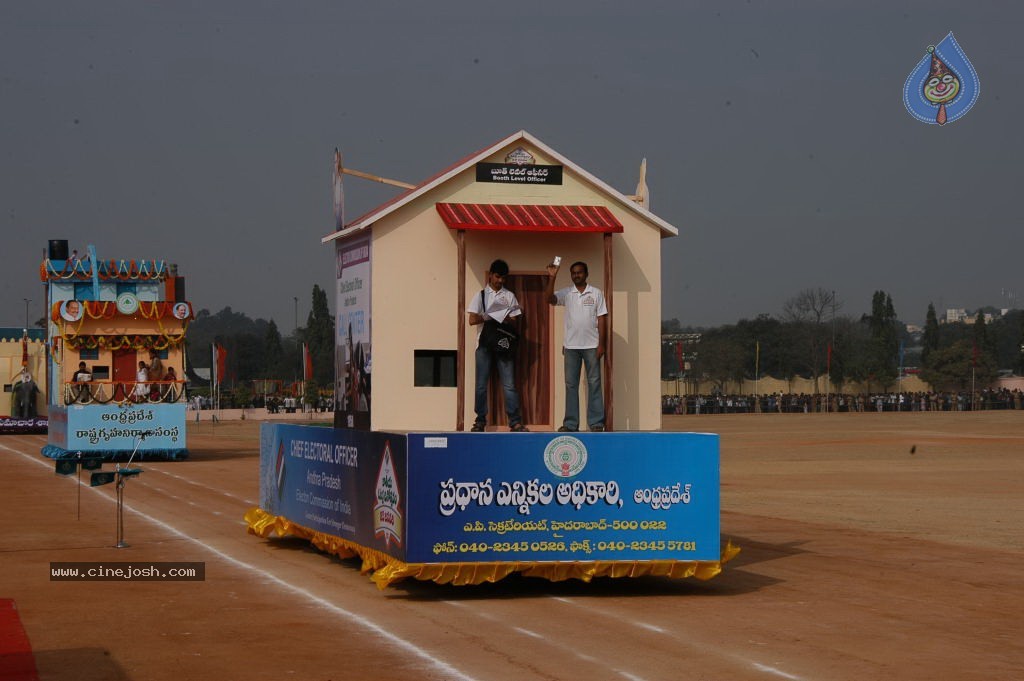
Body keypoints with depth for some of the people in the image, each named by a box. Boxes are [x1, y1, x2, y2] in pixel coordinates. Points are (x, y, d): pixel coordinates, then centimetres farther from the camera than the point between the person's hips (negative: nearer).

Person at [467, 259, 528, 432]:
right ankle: (480, 421, 6)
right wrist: (496, 317, -9)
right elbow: (472, 320, -3)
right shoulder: (480, 296, 7)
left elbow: (514, 321, 3)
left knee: (509, 384, -4)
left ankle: (515, 421, -5)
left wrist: (489, 317, -12)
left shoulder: (509, 296, 10)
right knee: (481, 384, 0)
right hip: (484, 344, -1)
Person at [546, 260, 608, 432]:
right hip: (571, 346, 2)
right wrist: (552, 278, -23)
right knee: (571, 384, 4)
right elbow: (550, 298, -13)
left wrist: (601, 344, -5)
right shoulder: (566, 293, 5)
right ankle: (570, 424, 7)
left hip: (591, 345, -2)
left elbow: (602, 319, 0)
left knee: (594, 383, 1)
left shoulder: (596, 293, 2)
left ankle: (596, 423, 3)